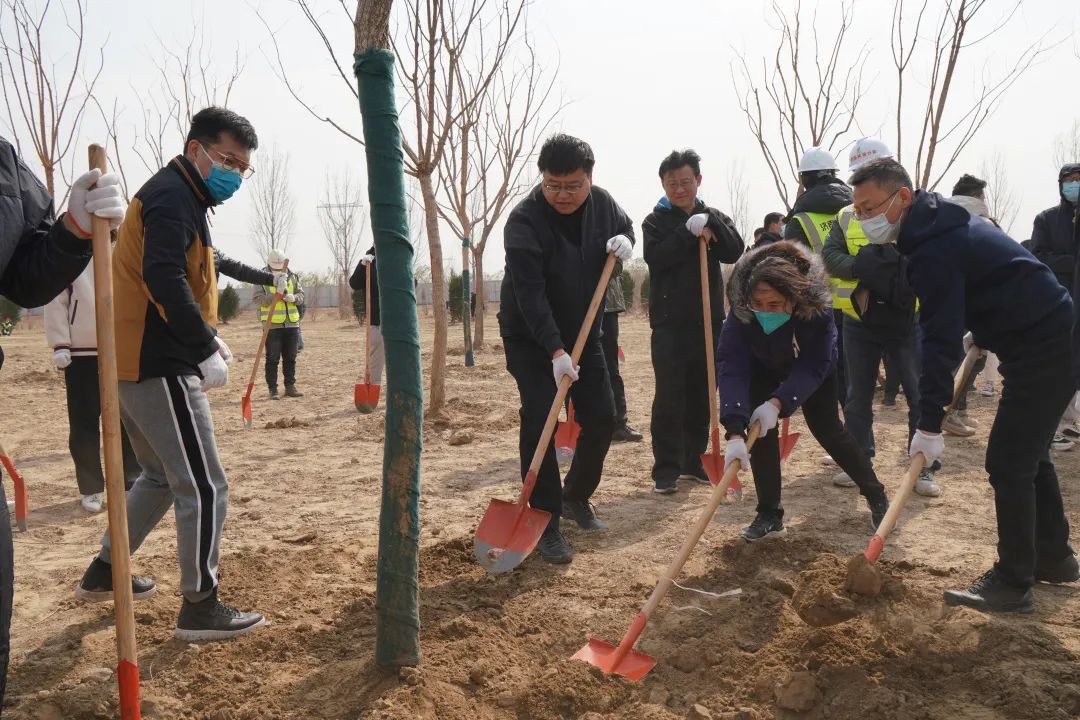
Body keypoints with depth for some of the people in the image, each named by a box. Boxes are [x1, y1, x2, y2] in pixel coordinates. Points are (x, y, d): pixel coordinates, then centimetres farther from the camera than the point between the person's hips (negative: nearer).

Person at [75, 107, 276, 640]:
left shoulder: (179, 198, 20)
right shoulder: (173, 196, -12)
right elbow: (164, 278, -25)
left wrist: (206, 337, 13)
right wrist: (205, 349, -23)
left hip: (135, 364, 11)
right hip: (159, 368, -11)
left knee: (162, 476, 24)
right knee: (205, 488, -4)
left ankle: (104, 573, 36)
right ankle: (199, 609, 6)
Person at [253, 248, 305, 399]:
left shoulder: (292, 276, 9)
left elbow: (301, 295, 10)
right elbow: (257, 298, -9)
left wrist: (294, 297, -13)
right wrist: (274, 296, -23)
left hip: (292, 323, 4)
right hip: (272, 324, -4)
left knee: (290, 358, 10)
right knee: (272, 358, 0)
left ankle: (290, 387, 19)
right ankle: (273, 389, 6)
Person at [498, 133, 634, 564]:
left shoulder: (603, 204, -6)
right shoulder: (524, 221, -24)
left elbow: (626, 226, 17)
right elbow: (529, 293, -29)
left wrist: (624, 241, -9)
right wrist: (555, 350, -36)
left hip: (582, 333, 6)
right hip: (530, 338, -5)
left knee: (601, 419, 6)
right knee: (539, 424, -13)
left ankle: (577, 496, 29)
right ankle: (547, 524, -2)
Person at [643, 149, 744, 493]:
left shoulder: (714, 218, 11)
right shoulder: (655, 221, 3)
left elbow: (735, 252, -6)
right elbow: (656, 258, -15)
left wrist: (709, 224, -16)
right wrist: (689, 231, -18)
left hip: (708, 320, 3)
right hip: (669, 322, -3)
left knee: (701, 395, 10)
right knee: (669, 397, -5)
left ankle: (694, 461, 22)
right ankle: (666, 468, 0)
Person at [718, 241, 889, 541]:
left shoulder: (817, 311, -40)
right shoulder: (741, 313, -38)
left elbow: (813, 367, -35)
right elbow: (732, 368, -45)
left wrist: (778, 403, -49)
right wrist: (735, 432, -54)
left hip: (812, 372, -1)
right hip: (765, 372, 1)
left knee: (827, 430, 1)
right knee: (760, 430, -12)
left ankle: (876, 496, 23)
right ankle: (769, 514, -1)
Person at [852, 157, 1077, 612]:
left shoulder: (933, 250, -23)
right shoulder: (940, 222, 9)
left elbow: (940, 341, -25)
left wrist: (929, 424, -23)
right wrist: (982, 333, 18)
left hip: (1042, 352, -11)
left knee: (1009, 464, -6)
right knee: (1029, 455, 19)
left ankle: (1012, 584, 2)